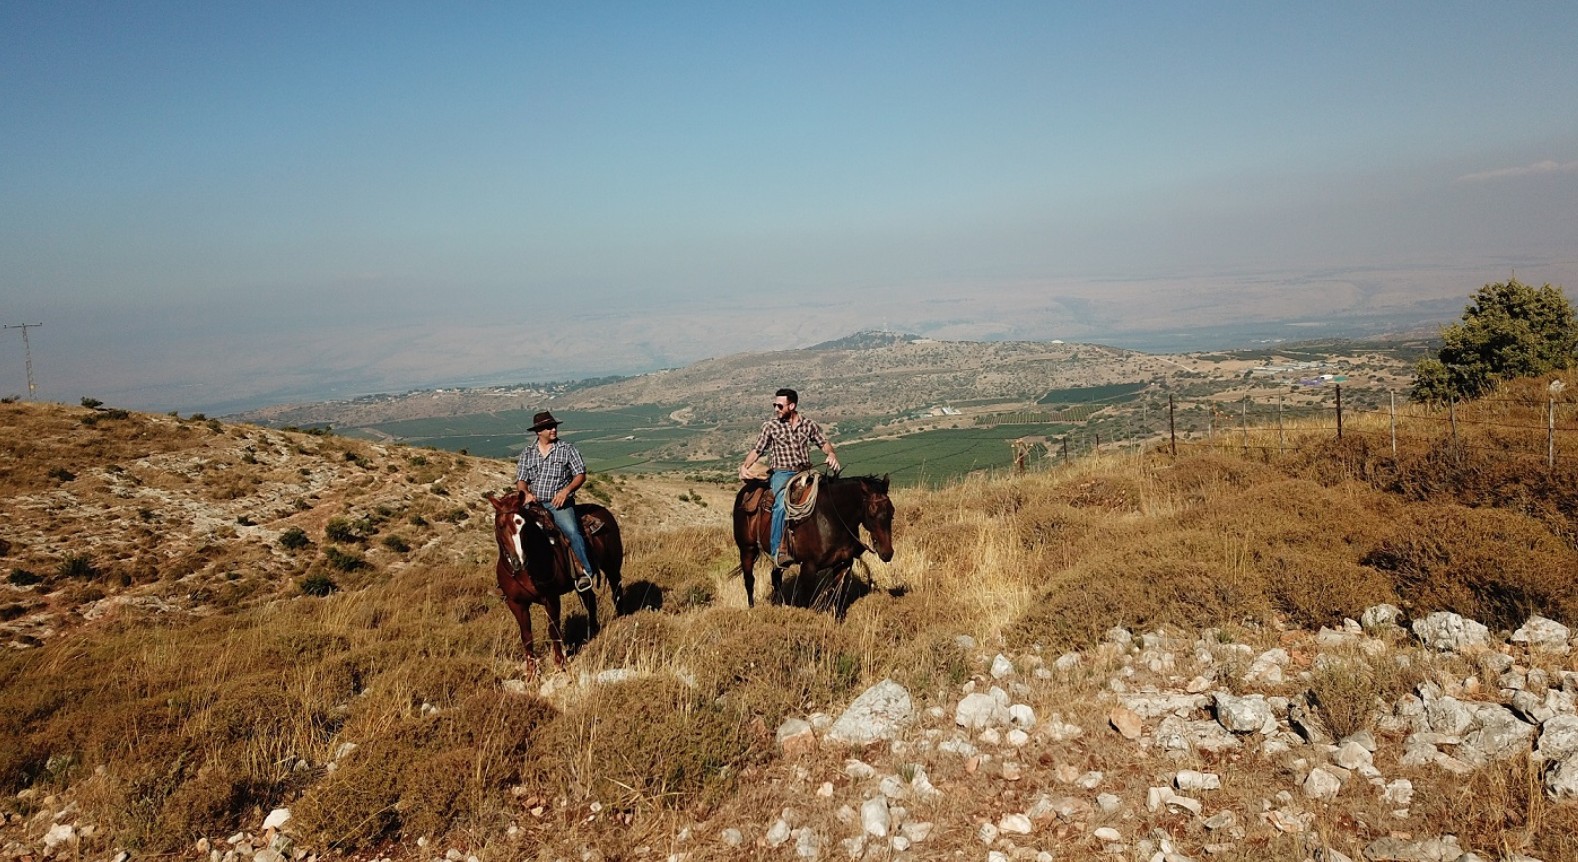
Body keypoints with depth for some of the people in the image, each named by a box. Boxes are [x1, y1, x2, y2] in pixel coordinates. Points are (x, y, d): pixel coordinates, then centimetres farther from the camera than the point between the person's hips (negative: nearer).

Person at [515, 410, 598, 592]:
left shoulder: (567, 449, 4)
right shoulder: (528, 452, 12)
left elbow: (580, 475, 0)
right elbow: (521, 480, 10)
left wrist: (566, 490, -17)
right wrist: (526, 493, -13)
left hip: (559, 503, -3)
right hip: (534, 503, 4)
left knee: (572, 531, -29)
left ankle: (587, 570, -17)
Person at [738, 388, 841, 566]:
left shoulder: (808, 424, 10)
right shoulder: (770, 426, 5)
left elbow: (824, 443, 15)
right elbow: (757, 450, 7)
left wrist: (831, 455, -7)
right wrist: (745, 466, -9)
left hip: (805, 472, 4)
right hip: (781, 473, -4)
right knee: (782, 503, -32)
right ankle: (778, 550, -34)